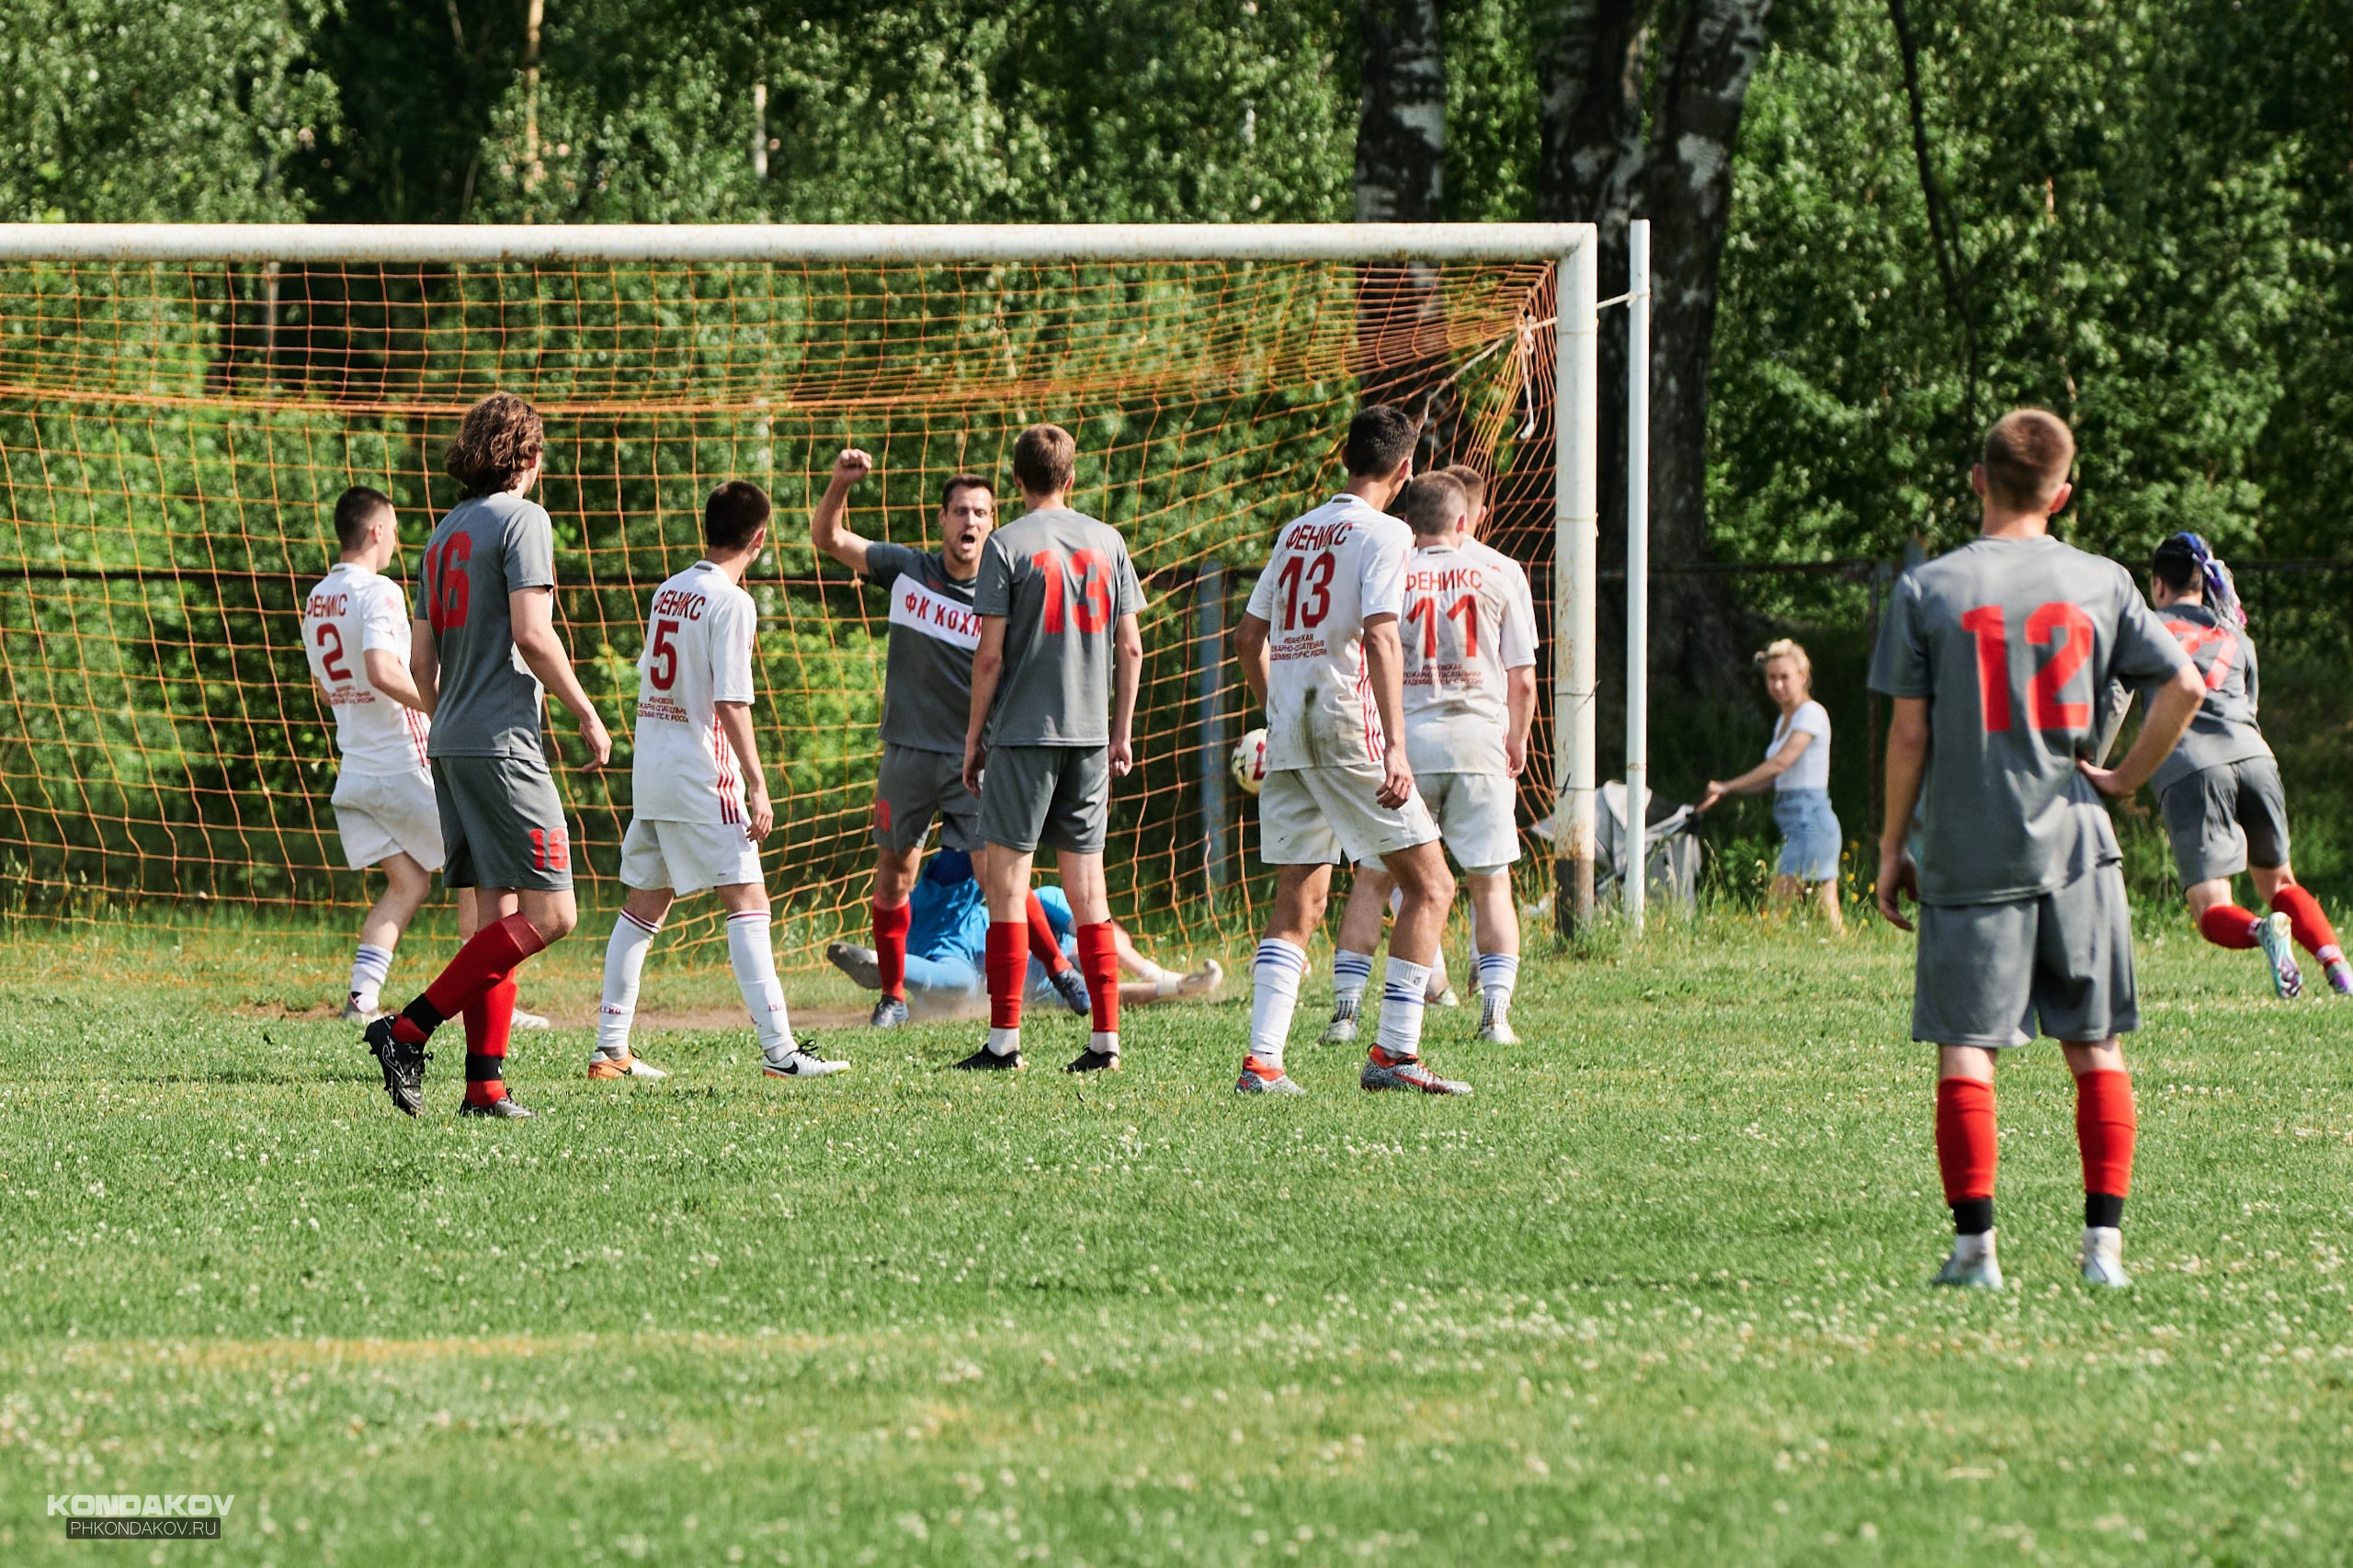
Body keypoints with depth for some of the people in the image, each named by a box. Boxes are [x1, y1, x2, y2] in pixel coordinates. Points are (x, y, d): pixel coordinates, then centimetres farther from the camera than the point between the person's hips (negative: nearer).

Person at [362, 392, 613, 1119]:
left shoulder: (445, 532, 16)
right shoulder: (522, 519, -7)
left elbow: (422, 657, 18)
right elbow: (531, 633, -15)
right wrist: (587, 715, -6)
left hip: (451, 741, 9)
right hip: (503, 740, -9)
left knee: (497, 912, 9)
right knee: (548, 914, -9)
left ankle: (485, 1082, 2)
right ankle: (409, 1030, -14)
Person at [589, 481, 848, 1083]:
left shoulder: (668, 592, 11)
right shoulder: (731, 603, -12)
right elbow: (731, 704, -17)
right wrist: (757, 785, -16)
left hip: (649, 771, 8)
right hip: (701, 775, -8)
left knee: (644, 904, 13)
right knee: (747, 900, -9)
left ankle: (610, 1048, 13)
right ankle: (778, 1050, -16)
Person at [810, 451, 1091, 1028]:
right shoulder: (906, 571, 2)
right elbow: (827, 537, 4)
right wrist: (841, 483, -13)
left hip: (974, 759, -2)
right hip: (908, 754, 2)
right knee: (893, 873, 6)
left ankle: (1060, 969, 9)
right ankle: (893, 996, 19)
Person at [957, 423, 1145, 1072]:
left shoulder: (1007, 545, -6)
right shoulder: (1106, 541, 7)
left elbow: (990, 654, -9)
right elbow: (1131, 647, 8)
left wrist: (974, 735, 1)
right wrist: (1121, 732, 17)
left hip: (1023, 731, -4)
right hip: (1090, 732, 4)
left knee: (1006, 878, 0)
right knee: (1087, 884, 7)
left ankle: (1005, 1037, -4)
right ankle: (1106, 1037, 4)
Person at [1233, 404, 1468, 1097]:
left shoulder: (1296, 532, 15)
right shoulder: (1384, 533, -5)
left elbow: (1249, 636, 18)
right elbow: (1380, 636, -18)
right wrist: (1396, 747, -23)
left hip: (1288, 735, 7)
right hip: (1348, 728, -7)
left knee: (1298, 904, 8)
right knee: (1429, 883, 1)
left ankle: (1262, 1060, -4)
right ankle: (1394, 1053, -6)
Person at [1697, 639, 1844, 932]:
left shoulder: (1812, 714, -8)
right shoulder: (1784, 721, 19)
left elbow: (1781, 762, -18)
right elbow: (1770, 777, 20)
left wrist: (1726, 786, -14)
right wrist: (1720, 792, 7)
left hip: (1810, 817, -9)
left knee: (1774, 911, -13)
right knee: (1828, 915, 3)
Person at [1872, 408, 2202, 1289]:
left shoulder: (1927, 590, -3)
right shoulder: (2100, 584, 3)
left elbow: (1909, 732, -3)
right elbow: (2184, 686, -1)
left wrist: (1892, 846, 6)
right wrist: (2127, 779, 11)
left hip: (1968, 855, -2)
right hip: (2075, 848, 2)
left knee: (1965, 1049, 1)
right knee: (2096, 1050, 8)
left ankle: (1974, 1242, -6)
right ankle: (2104, 1241, 3)